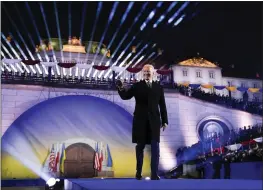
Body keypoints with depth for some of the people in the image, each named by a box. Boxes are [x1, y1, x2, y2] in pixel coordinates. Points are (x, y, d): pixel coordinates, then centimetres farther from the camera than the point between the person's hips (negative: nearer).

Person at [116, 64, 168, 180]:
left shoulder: (158, 87, 8)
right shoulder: (137, 86, 2)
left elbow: (162, 105, 8)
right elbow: (125, 96, -10)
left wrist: (164, 120, 6)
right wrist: (121, 88, -31)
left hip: (154, 120, 1)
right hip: (140, 120, -1)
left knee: (155, 148, -1)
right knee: (140, 147, 8)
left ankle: (154, 175, 5)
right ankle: (138, 172, 21)